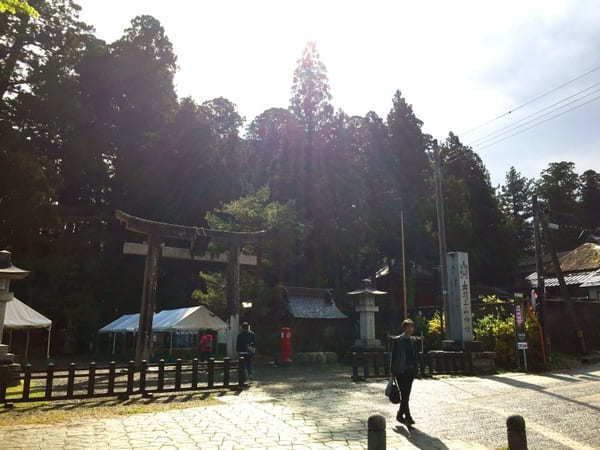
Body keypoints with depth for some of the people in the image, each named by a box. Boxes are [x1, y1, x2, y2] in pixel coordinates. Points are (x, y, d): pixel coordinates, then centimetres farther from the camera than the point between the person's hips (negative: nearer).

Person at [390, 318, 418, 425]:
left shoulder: (413, 340, 12)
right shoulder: (397, 340, -7)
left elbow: (414, 355, 17)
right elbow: (393, 356, -7)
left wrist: (415, 368, 11)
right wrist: (393, 371, -8)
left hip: (410, 370, 6)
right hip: (401, 371, -6)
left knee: (406, 395, 11)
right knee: (404, 395, -8)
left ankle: (400, 415, 25)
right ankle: (408, 417, -3)